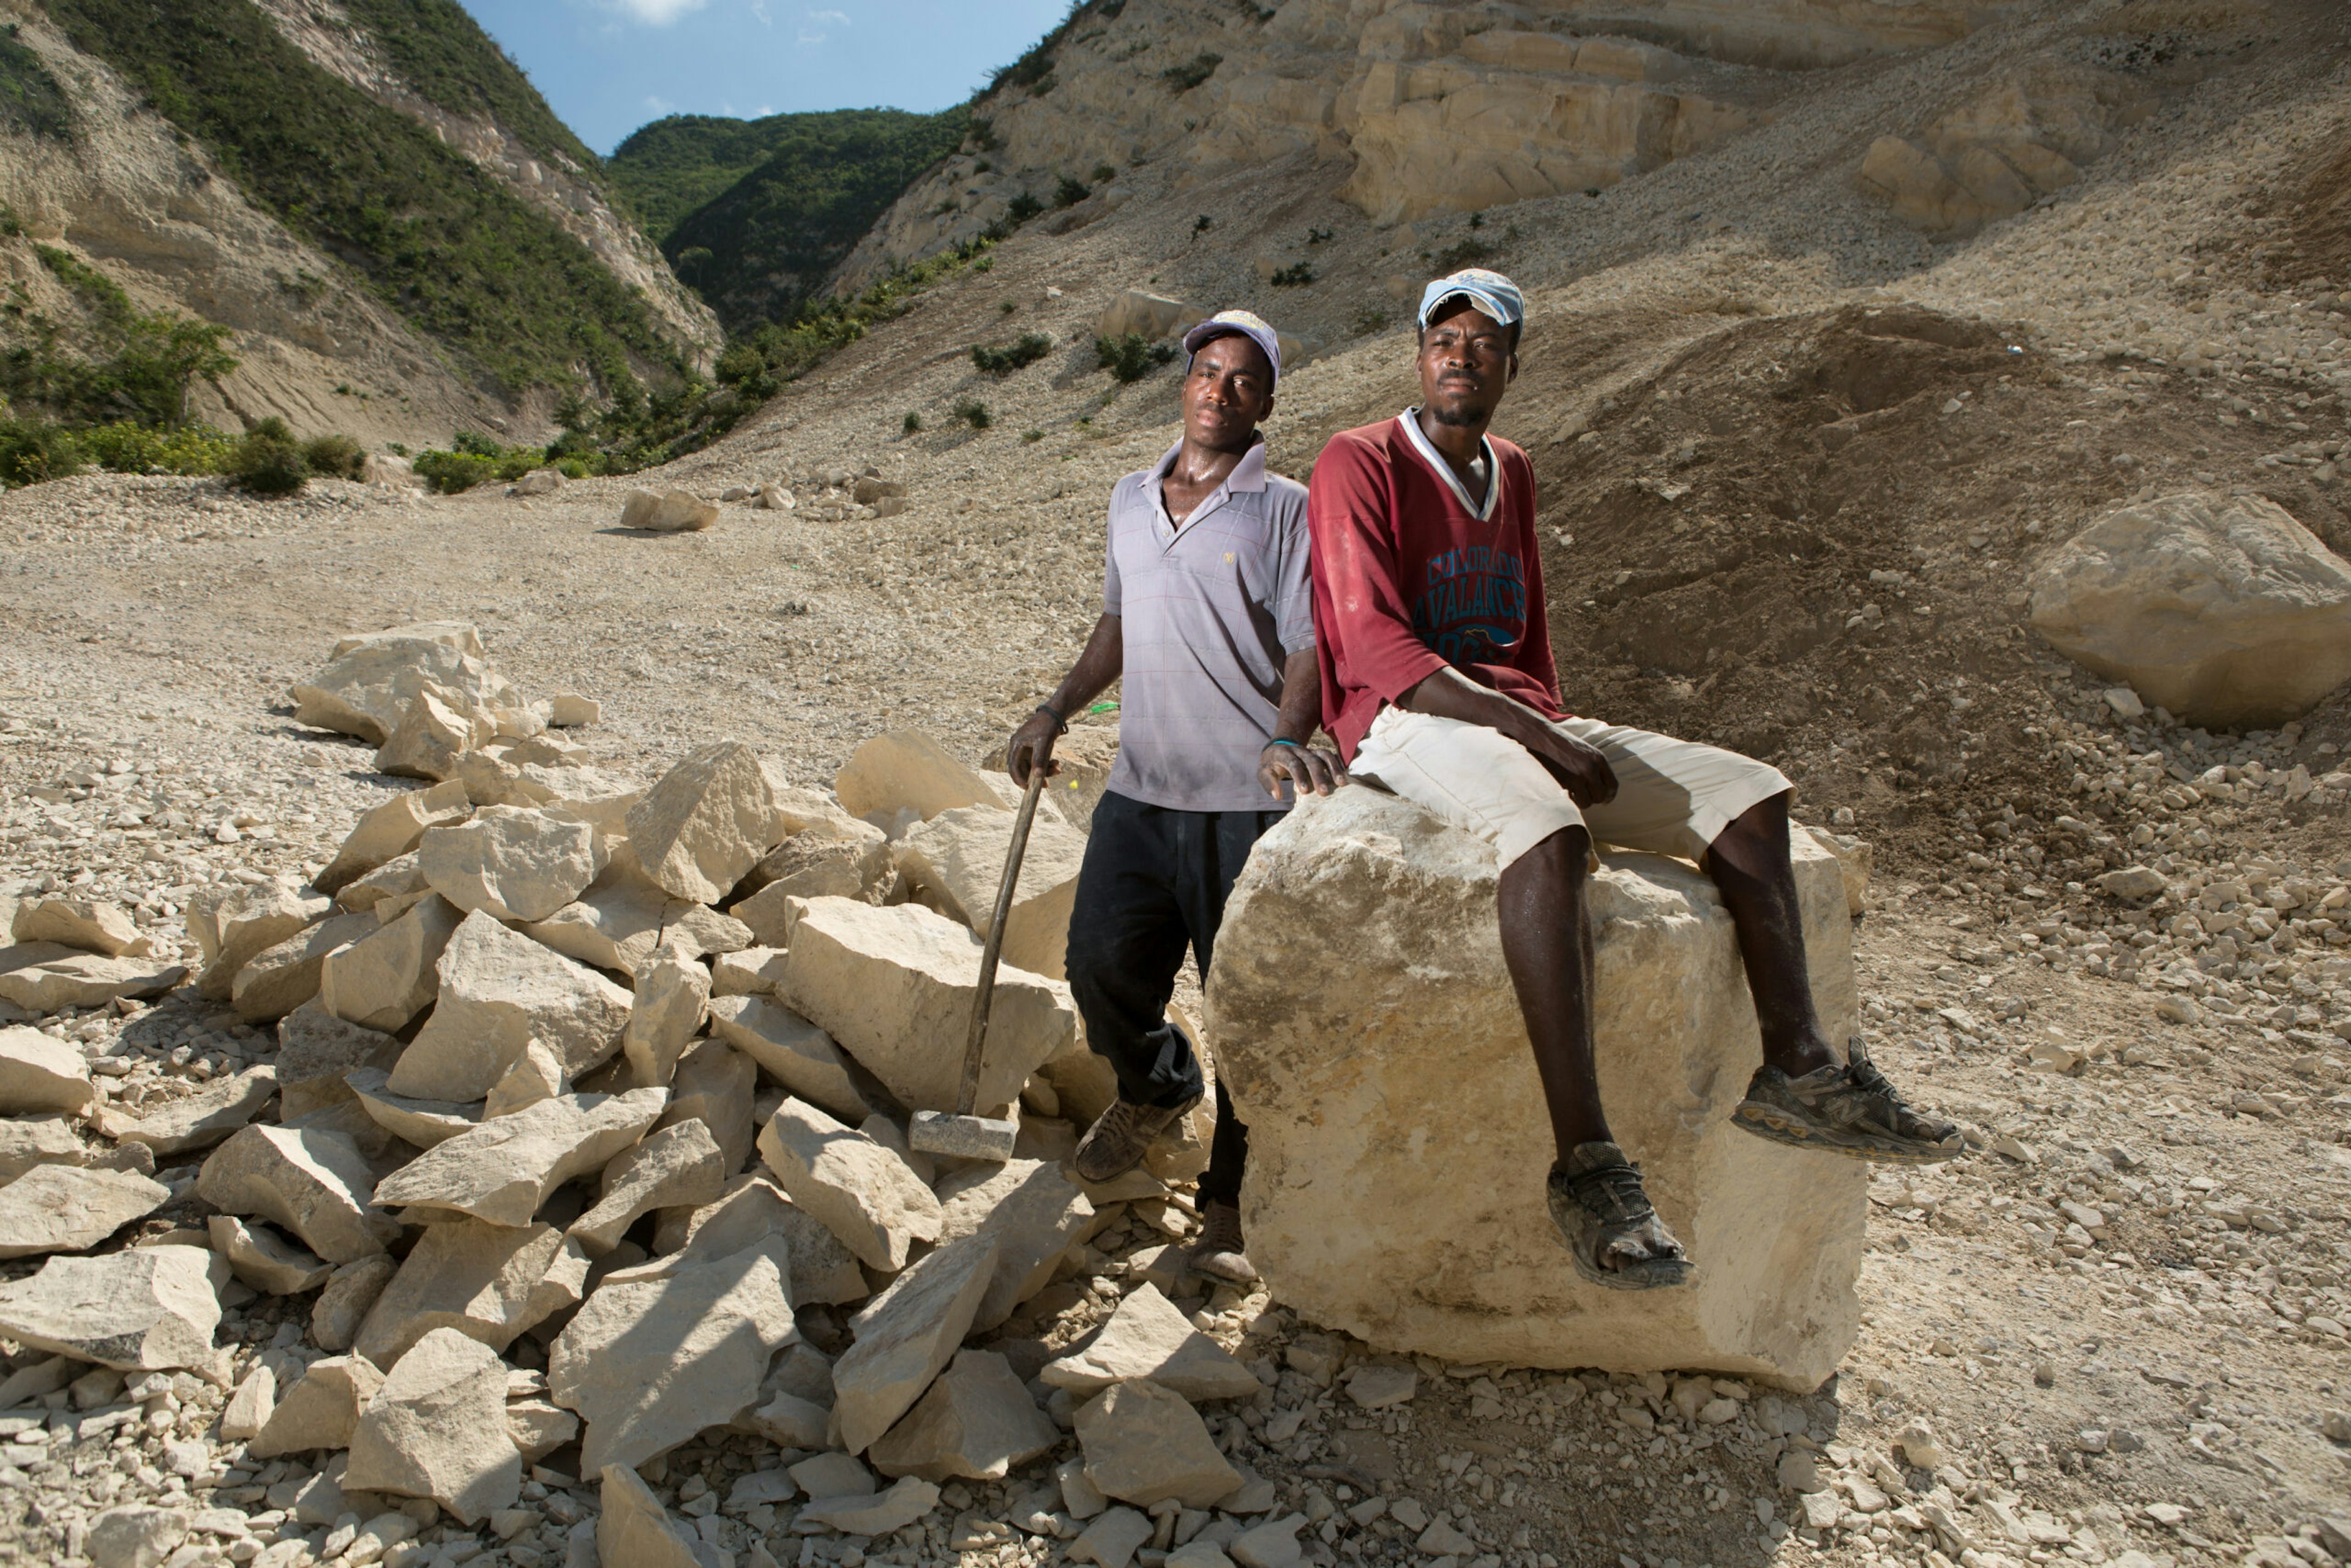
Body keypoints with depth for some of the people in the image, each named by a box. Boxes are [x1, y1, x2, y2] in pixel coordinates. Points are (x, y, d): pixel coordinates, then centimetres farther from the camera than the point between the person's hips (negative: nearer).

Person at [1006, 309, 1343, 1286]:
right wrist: (1056, 709, 16)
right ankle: (1155, 1086, 38)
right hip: (1140, 789, 5)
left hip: (1251, 802, -4)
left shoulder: (1287, 511, -2)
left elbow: (1311, 648, -9)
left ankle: (1232, 1205, 20)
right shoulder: (1131, 500, 15)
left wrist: (1287, 737, -27)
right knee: (1101, 964, 3)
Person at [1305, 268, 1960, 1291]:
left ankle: (1796, 1071, -4)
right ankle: (1587, 1164, -40)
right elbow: (1374, 647, -15)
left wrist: (1560, 734, 7)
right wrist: (1540, 742, -20)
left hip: (1523, 721, 8)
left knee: (1747, 794, -3)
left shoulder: (1511, 473, 21)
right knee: (1549, 831, -39)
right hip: (1405, 721, -8)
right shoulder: (1360, 465, -3)